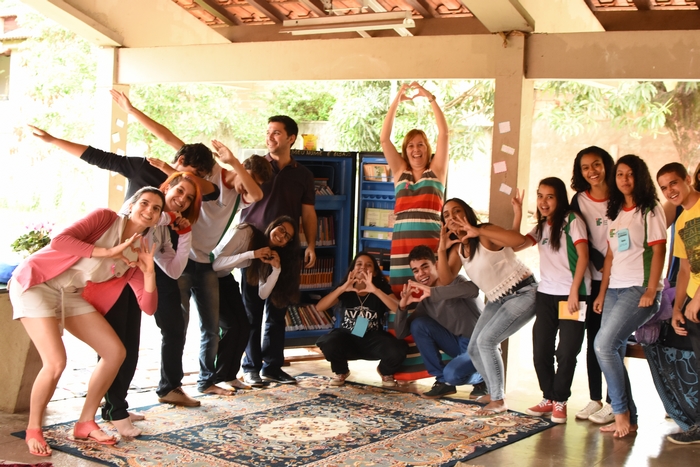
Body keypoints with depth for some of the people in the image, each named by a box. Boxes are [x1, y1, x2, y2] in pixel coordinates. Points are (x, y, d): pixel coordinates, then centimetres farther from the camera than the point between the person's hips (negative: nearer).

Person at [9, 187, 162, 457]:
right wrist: (108, 252, -25)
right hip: (35, 282, -7)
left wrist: (149, 271, -15)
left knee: (116, 352, 0)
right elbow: (60, 241, -26)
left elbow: (148, 307, 0)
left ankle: (85, 423, 13)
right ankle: (33, 430, 2)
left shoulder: (138, 254, 5)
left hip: (71, 294, 7)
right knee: (56, 362, -21)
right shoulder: (105, 218, -11)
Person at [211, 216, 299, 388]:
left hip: (225, 280, 8)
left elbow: (263, 294, -8)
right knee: (231, 326, -14)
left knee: (244, 327, -2)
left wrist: (277, 269, -22)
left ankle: (229, 376, 13)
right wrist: (252, 254, -37)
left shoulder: (270, 253, -2)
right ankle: (216, 378, -2)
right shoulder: (245, 233, -24)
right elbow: (216, 263, -32)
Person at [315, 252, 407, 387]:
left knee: (397, 350, -31)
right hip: (348, 337, 1)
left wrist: (375, 290, -36)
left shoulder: (382, 287, -5)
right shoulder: (345, 290, -2)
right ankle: (340, 372, 3)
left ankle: (385, 372, 9)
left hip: (372, 339, 0)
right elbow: (319, 307, -15)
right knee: (329, 343, -34)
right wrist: (341, 289, -29)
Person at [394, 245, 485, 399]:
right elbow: (401, 333, 2)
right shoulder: (425, 300, 2)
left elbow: (473, 290, -41)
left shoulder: (455, 281, -15)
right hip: (458, 344, 7)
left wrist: (432, 291, -43)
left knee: (452, 374, -32)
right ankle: (443, 381, -3)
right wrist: (402, 306, -17)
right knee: (418, 325, -11)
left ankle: (481, 378, 4)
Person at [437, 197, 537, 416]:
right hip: (497, 300, 9)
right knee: (474, 348, 7)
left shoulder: (485, 234, -19)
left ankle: (499, 400, -8)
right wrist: (442, 248, -17)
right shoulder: (457, 248, 4)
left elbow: (519, 240, -37)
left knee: (486, 341, -20)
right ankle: (494, 392, 28)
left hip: (522, 294, -9)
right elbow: (446, 278, -6)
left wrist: (478, 231, -41)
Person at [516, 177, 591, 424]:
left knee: (566, 353, -3)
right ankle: (548, 398, 19)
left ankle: (560, 401, 9)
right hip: (546, 295, 7)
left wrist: (574, 291, -17)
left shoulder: (572, 220, -5)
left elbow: (583, 256, -11)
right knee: (541, 352, 6)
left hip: (571, 295, -6)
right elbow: (516, 244, 9)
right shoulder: (542, 226, 17)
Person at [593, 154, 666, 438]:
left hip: (639, 289, -7)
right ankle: (628, 419, 9)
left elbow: (658, 251, -8)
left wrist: (651, 290, -16)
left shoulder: (650, 210, -1)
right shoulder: (615, 213, 17)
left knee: (604, 345, -18)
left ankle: (621, 412, -6)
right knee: (614, 352, 1)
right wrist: (602, 293, 9)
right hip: (615, 288, 7)